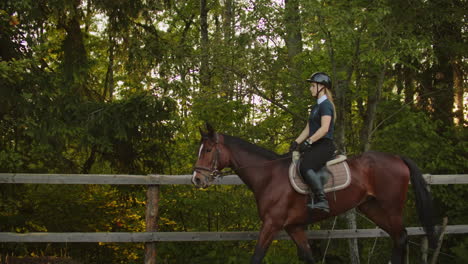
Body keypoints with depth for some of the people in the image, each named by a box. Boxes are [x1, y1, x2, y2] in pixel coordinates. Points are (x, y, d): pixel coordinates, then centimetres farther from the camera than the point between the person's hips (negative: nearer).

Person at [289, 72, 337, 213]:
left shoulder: (326, 105, -8)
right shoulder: (316, 107, 22)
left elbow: (324, 128, -20)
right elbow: (308, 129, 21)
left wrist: (309, 141, -21)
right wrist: (296, 142, 9)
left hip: (324, 145, -10)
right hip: (315, 147, 10)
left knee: (305, 167, -31)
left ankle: (322, 200, -32)